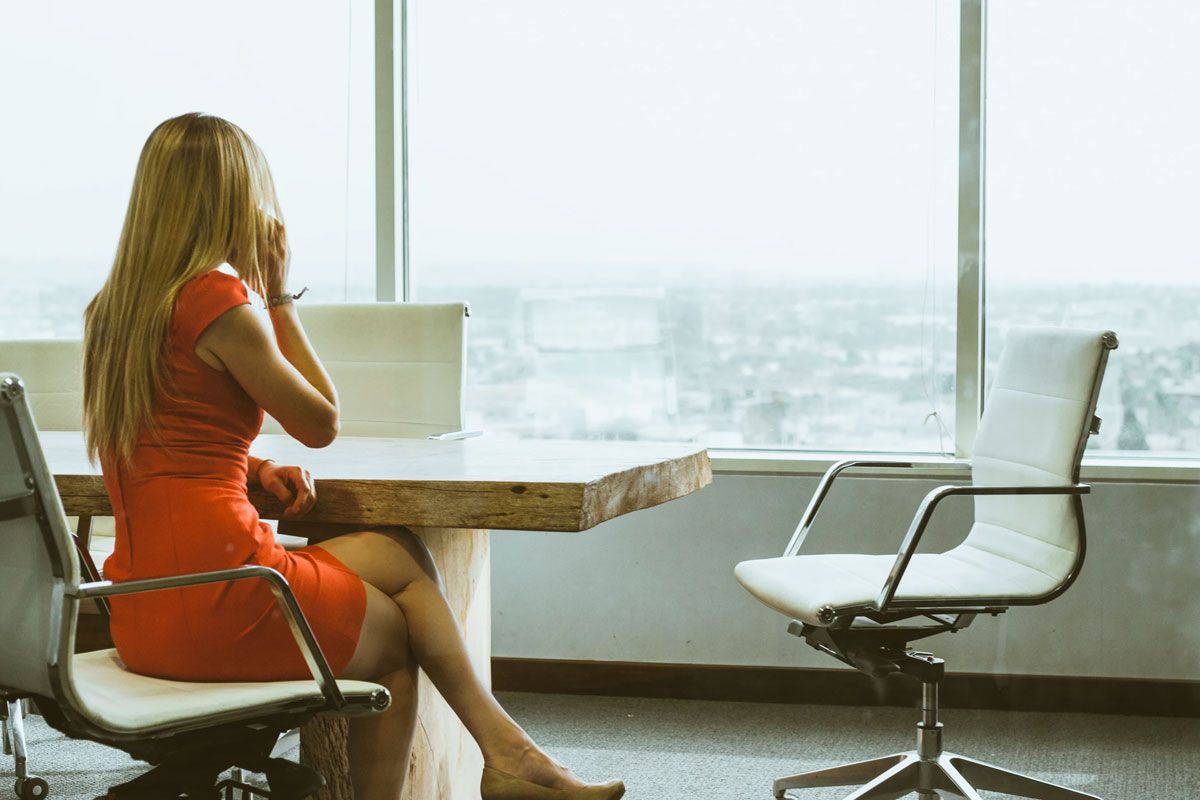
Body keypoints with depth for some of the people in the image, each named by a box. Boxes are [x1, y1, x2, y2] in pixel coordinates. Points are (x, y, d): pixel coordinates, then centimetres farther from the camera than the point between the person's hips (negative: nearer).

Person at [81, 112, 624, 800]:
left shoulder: (112, 309, 12)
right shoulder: (220, 298, -14)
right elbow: (322, 423, -2)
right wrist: (280, 298, 2)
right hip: (218, 600, -8)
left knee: (398, 554, 18)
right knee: (394, 637, 17)